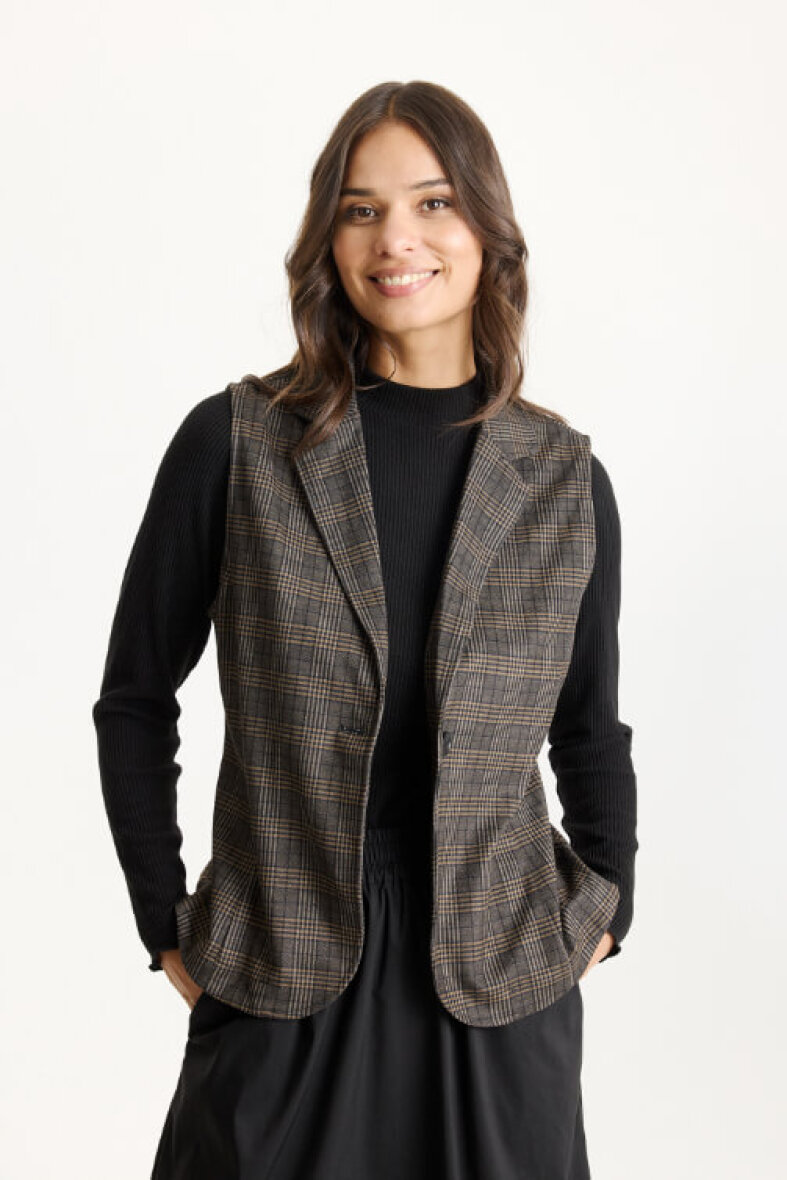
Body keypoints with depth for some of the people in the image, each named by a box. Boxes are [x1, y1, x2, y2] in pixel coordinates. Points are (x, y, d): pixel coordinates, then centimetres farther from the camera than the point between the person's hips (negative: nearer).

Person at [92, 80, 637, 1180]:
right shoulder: (235, 442, -5)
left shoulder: (566, 478, 0)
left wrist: (606, 910, 7)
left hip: (500, 985, 2)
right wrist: (165, 922, 0)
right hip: (283, 979, -1)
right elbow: (136, 699, 2)